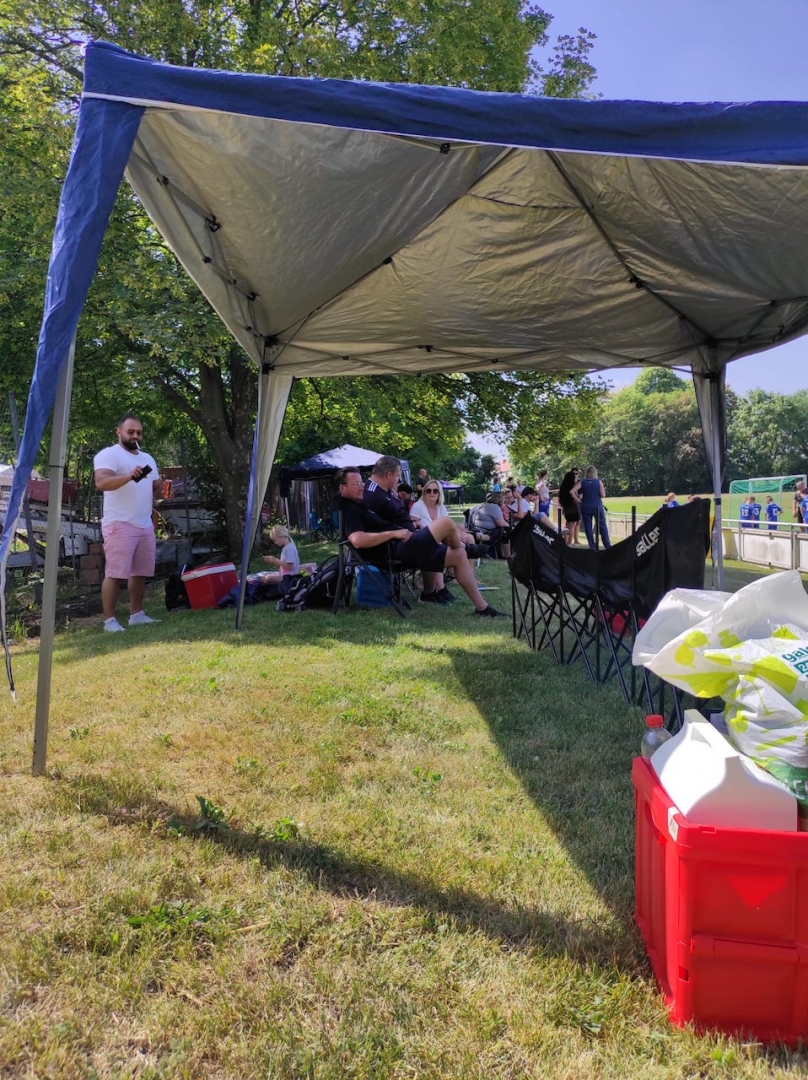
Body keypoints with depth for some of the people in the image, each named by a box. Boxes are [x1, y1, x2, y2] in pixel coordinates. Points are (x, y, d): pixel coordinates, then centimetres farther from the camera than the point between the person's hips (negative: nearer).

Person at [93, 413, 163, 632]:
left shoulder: (147, 458, 20)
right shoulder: (108, 454, -5)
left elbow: (154, 487, 26)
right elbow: (101, 482, -21)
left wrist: (164, 487, 2)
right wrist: (128, 476, -35)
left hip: (145, 525, 8)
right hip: (119, 524, -8)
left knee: (140, 572, 11)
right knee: (115, 573, -8)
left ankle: (136, 614, 21)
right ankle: (109, 620, -4)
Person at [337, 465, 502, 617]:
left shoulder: (361, 504, 20)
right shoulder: (349, 510, -12)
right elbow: (358, 540, -29)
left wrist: (404, 530, 12)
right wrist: (394, 533, -23)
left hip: (401, 547, 11)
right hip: (395, 550, -11)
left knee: (458, 556, 8)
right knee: (446, 523, -15)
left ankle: (481, 607, 12)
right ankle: (465, 546, 22)